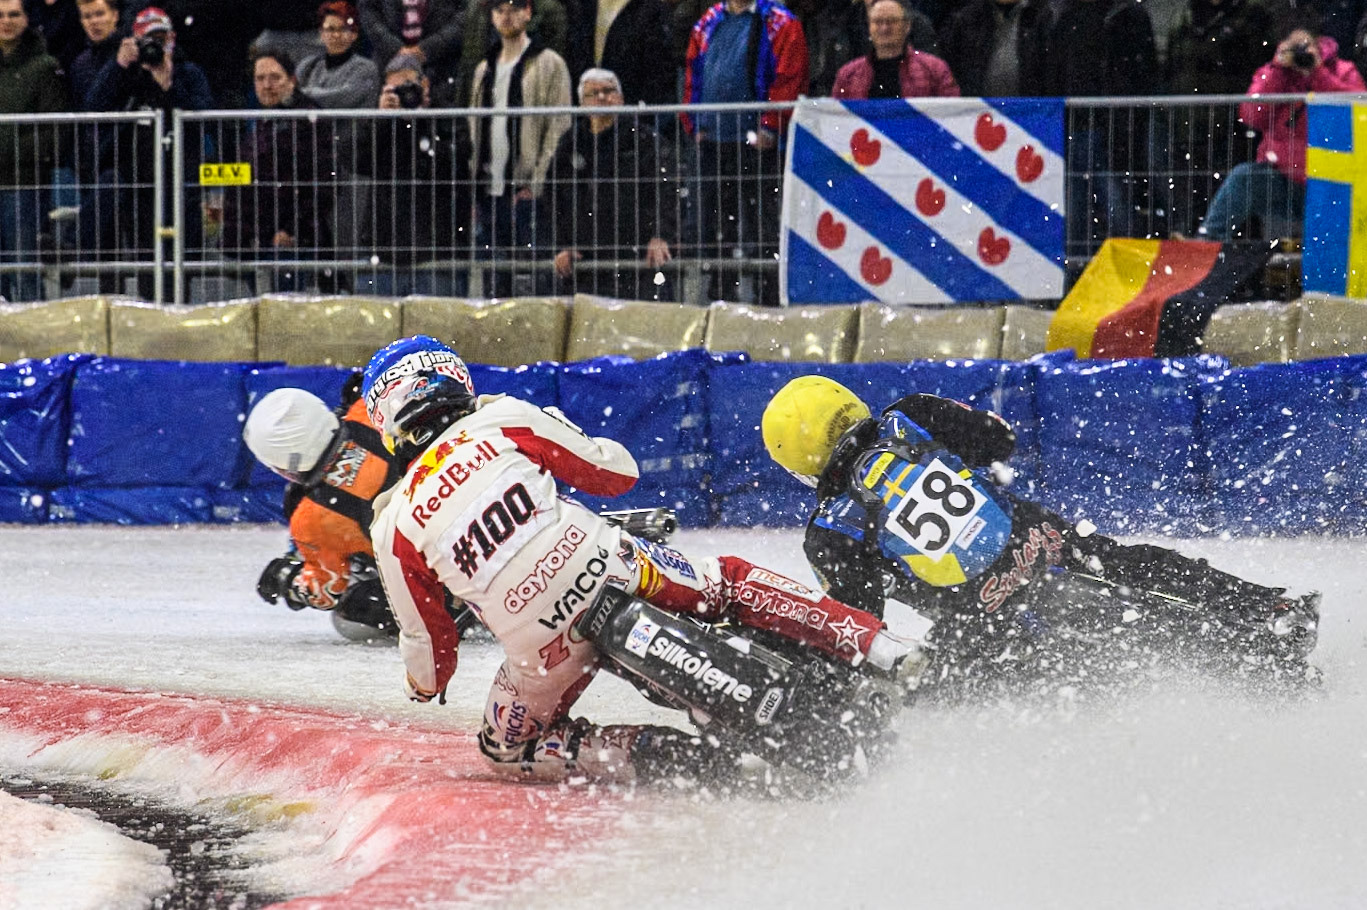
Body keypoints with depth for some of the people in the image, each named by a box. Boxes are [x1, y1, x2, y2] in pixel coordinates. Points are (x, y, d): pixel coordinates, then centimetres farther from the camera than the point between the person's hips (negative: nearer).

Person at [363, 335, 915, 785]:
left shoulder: (393, 530, 9)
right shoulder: (501, 419, 7)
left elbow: (428, 647, 16)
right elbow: (617, 470, 13)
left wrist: (423, 687, 39)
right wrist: (557, 429, 33)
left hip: (544, 643, -1)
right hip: (607, 569, 1)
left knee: (506, 749, 22)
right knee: (730, 585, 25)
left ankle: (648, 755, -1)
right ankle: (880, 652, 11)